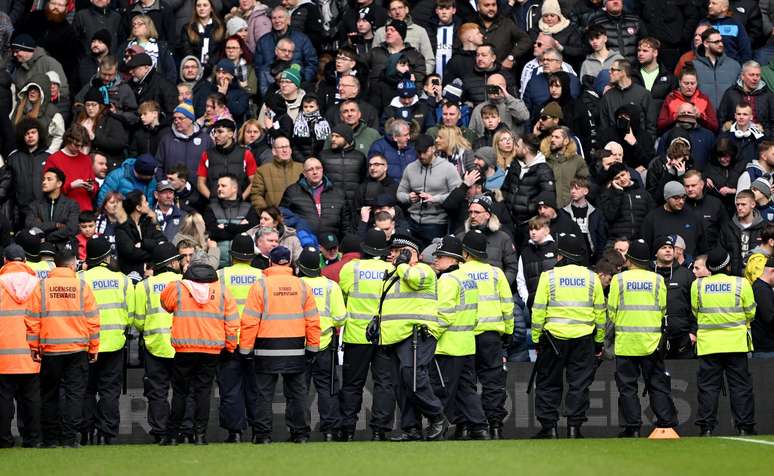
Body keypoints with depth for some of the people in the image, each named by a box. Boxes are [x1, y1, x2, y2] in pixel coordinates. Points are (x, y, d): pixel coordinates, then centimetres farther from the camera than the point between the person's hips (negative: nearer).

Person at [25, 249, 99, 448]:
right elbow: (92, 320, 0)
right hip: (78, 349, -1)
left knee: (49, 395, 10)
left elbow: (32, 320, -1)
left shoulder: (42, 287, -1)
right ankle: (69, 438, -2)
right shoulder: (82, 286, -2)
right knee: (74, 394, 4)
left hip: (50, 350, 1)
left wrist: (34, 346, 6)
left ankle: (50, 439, 12)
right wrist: (93, 347, 8)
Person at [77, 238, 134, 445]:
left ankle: (88, 432, 6)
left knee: (87, 390, 9)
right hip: (114, 343, 1)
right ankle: (107, 434, 4)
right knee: (110, 390, 7)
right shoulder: (122, 280, -1)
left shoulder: (79, 279, -9)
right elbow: (130, 314, 3)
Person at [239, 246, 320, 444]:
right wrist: (312, 348, 15)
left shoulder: (260, 286, -7)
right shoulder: (302, 286, 3)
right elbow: (313, 321, 5)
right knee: (297, 392, 10)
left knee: (264, 393, 4)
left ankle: (263, 434, 3)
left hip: (267, 350, -2)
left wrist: (245, 349, -2)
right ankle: (300, 433, 11)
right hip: (295, 351, 3)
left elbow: (250, 321, -8)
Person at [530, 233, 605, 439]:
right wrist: (599, 342, 15)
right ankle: (574, 426, 2)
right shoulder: (592, 278, 4)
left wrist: (536, 339, 6)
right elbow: (600, 312, 7)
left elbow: (538, 310, -3)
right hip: (584, 338, 1)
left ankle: (549, 426, 5)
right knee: (579, 383, 6)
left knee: (548, 383, 8)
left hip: (554, 337, -1)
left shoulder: (549, 276, -3)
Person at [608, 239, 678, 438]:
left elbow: (611, 311, 0)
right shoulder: (657, 279, 1)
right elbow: (663, 310, 5)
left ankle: (632, 427, 0)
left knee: (627, 385, 3)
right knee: (657, 384, 8)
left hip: (625, 341, -2)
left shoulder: (619, 279, -4)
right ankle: (666, 423, 5)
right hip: (652, 342, 2)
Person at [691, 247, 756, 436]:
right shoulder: (742, 284, -6)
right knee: (740, 385, 5)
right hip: (736, 342, -1)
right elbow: (751, 313, 3)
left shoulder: (698, 285, -1)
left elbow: (696, 313, 9)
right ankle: (744, 427, 3)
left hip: (708, 341, 1)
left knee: (708, 385, 5)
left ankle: (706, 427, 1)